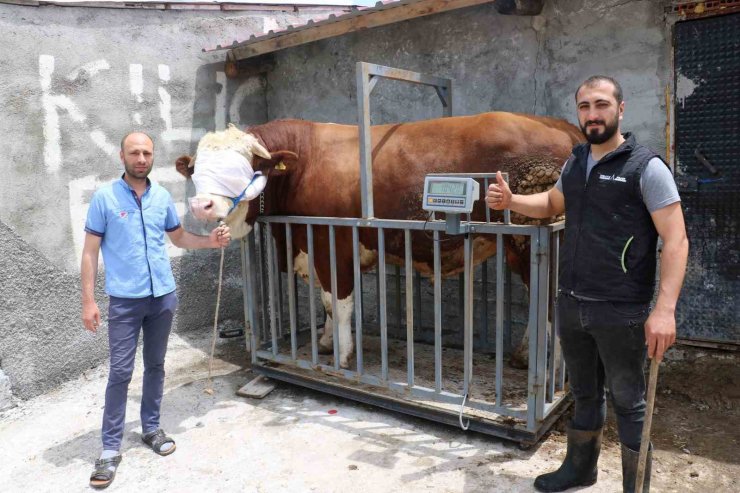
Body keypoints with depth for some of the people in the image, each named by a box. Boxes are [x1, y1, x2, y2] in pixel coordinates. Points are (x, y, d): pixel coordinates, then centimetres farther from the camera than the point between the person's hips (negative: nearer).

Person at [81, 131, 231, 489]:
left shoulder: (162, 197, 5)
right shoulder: (104, 198, -6)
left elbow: (178, 237, 17)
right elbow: (90, 252, -5)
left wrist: (211, 241, 0)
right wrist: (88, 301, -9)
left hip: (163, 296, 4)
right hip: (125, 300, -4)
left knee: (156, 365, 14)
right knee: (120, 371, 0)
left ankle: (151, 428, 29)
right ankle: (111, 447, 13)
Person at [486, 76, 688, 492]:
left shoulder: (646, 166, -10)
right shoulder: (575, 163, 9)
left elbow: (676, 240, -14)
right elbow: (553, 203, 28)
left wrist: (665, 309, -24)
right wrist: (510, 201, 8)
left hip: (621, 313, -6)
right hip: (571, 305, 6)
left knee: (629, 403, 9)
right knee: (585, 393, 21)